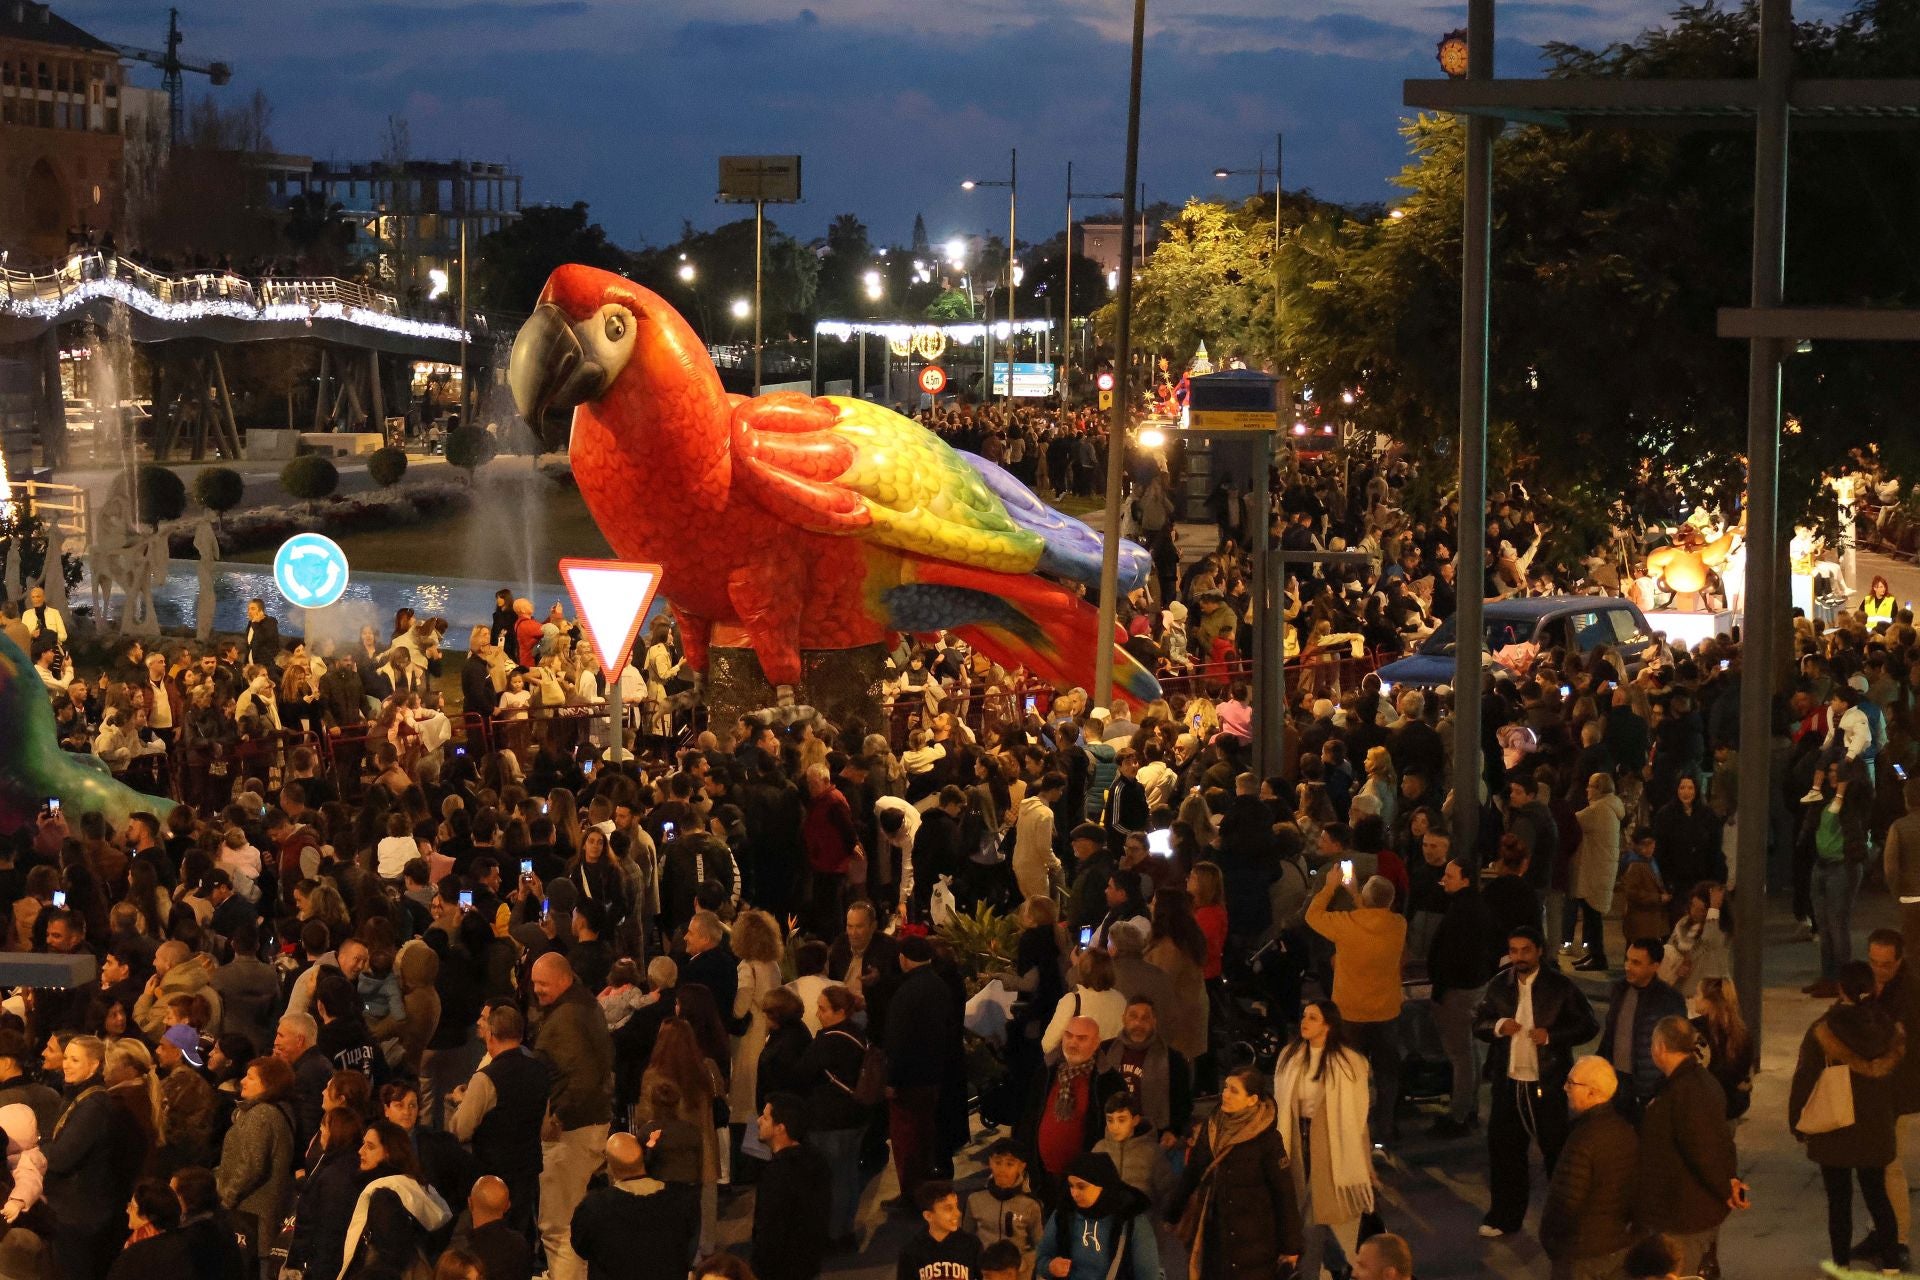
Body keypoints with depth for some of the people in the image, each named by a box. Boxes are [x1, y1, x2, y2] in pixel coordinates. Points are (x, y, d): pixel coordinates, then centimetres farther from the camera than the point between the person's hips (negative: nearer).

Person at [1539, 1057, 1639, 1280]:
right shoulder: (1626, 1127, 1)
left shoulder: (1583, 1140, -26)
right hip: (1622, 1244, 8)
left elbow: (1565, 1203, -26)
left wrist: (1548, 1237, -10)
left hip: (1582, 1253, -8)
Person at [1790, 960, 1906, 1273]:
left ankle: (1841, 1265, 12)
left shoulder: (1823, 1031, -16)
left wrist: (1798, 1123, 0)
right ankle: (1891, 1264, 20)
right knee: (1877, 1195, 17)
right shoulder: (1891, 1030, -5)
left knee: (1839, 1201, 7)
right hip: (1876, 1130, 3)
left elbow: (1804, 1081, -11)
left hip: (1833, 1132, -3)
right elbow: (1897, 1076, 6)